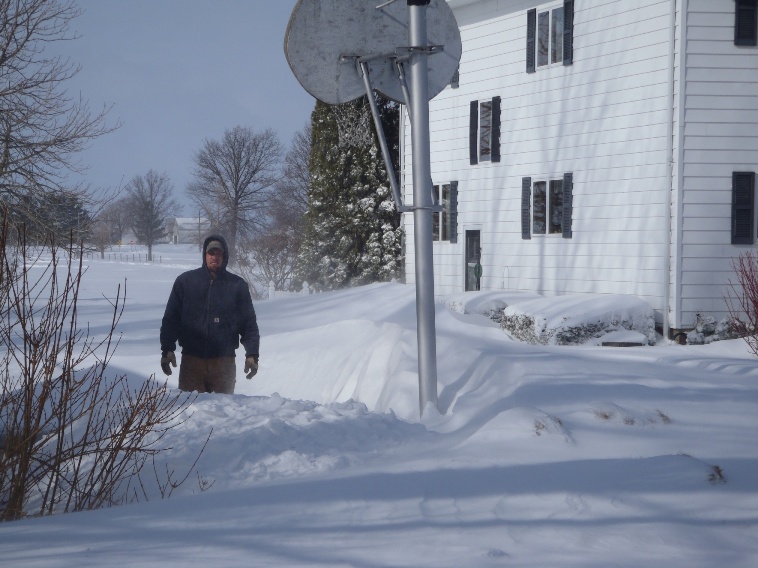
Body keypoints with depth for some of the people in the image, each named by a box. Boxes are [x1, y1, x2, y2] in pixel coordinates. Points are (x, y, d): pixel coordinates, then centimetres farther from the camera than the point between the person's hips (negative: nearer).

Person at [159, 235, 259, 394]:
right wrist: (167, 349, -2)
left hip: (224, 362, 0)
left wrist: (252, 354, -2)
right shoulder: (185, 281, 5)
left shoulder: (237, 285, 5)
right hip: (191, 360, 0)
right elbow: (171, 318, 6)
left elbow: (249, 323, 6)